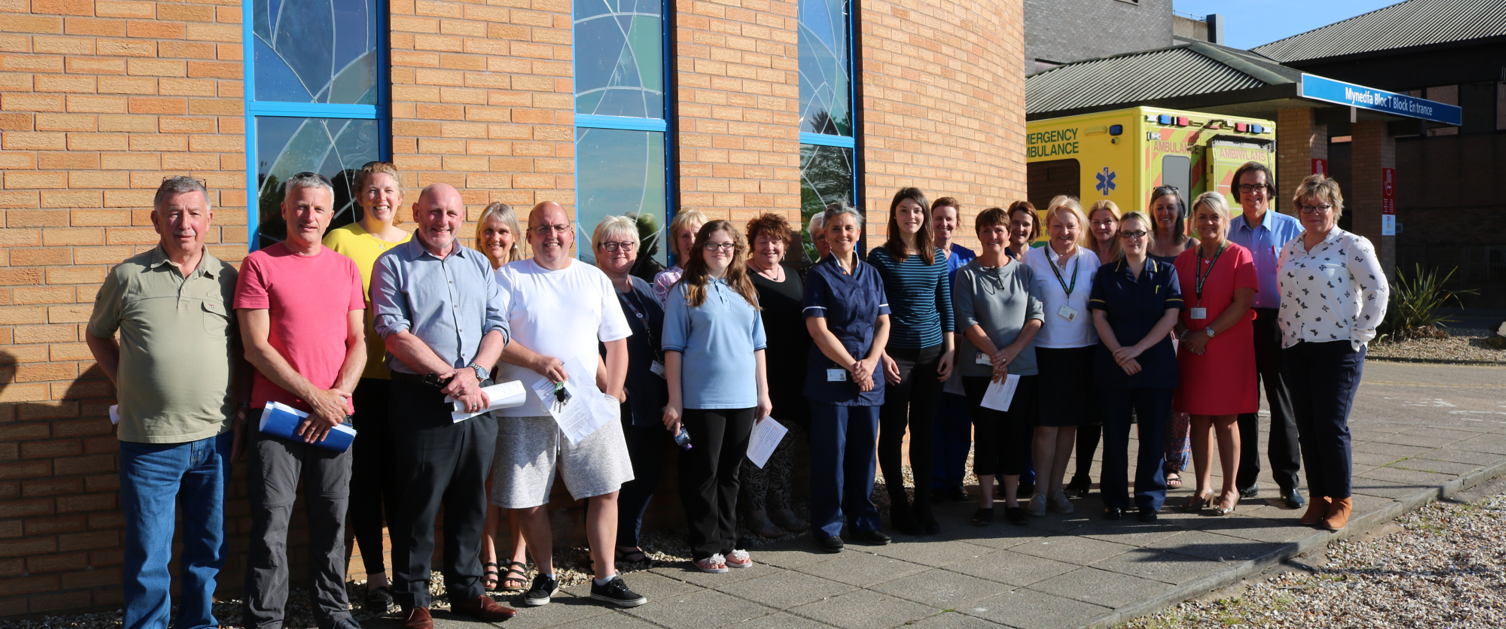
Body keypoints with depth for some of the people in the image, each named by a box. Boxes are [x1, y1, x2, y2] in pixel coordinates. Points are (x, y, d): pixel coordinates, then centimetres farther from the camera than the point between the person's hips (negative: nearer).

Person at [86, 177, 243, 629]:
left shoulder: (227, 279, 6)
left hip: (214, 439, 2)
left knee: (208, 547, 13)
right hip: (148, 441, -2)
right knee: (148, 554, 3)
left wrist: (239, 411, 5)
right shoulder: (128, 276, 2)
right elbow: (97, 336, 16)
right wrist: (125, 384, 6)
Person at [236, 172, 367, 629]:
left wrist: (339, 394, -7)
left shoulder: (345, 267, 12)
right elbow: (256, 347, -6)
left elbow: (358, 342, 10)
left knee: (332, 521, 9)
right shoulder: (260, 264, 0)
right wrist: (314, 396, -11)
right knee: (271, 524, -3)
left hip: (335, 416, 4)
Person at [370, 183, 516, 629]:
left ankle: (467, 588, 23)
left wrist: (475, 373, -10)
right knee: (419, 503, 0)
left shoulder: (478, 264, 15)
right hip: (421, 398, -4)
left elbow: (497, 325, 8)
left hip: (477, 397, 5)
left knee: (471, 500, 11)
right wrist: (450, 376, -15)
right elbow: (395, 334, -9)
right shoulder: (393, 265, 1)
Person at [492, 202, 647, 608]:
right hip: (526, 411, -2)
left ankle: (605, 578, 12)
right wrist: (536, 361, -18)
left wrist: (613, 394, 3)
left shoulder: (595, 279, 13)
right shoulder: (509, 278, 4)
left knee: (605, 491, 0)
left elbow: (617, 342, 14)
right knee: (526, 503, 2)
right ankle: (545, 575, 23)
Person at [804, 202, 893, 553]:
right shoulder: (819, 275, -3)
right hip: (830, 376, -5)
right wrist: (852, 366, -13)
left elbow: (883, 323, 10)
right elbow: (818, 329, -10)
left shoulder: (871, 274, 13)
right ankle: (827, 527, 10)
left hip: (868, 378, 5)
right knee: (830, 453, -1)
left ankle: (863, 522, 21)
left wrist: (870, 362, -6)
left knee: (864, 450, 10)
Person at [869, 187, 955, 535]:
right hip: (895, 356, -3)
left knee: (924, 431, 8)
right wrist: (881, 355, -11)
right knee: (893, 430, 2)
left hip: (932, 353, 4)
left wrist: (950, 350, 6)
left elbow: (946, 307, 13)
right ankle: (899, 506, 13)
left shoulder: (937, 258, 9)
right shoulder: (880, 257, -3)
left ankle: (923, 504, 18)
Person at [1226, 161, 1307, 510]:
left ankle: (1288, 480, 9)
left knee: (1283, 402, 1)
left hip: (1277, 322, -2)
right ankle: (1245, 478, 16)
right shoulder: (1228, 230, 9)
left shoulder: (1290, 228, 3)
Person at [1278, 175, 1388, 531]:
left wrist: (1360, 335, -9)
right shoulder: (1290, 250, 13)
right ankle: (1318, 498, 15)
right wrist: (1287, 332, 10)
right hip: (1296, 350, 6)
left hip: (1338, 348, -5)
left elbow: (1378, 290, -8)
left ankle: (1341, 501, 8)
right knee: (1306, 427, 6)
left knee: (1332, 426, -6)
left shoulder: (1352, 245, -5)